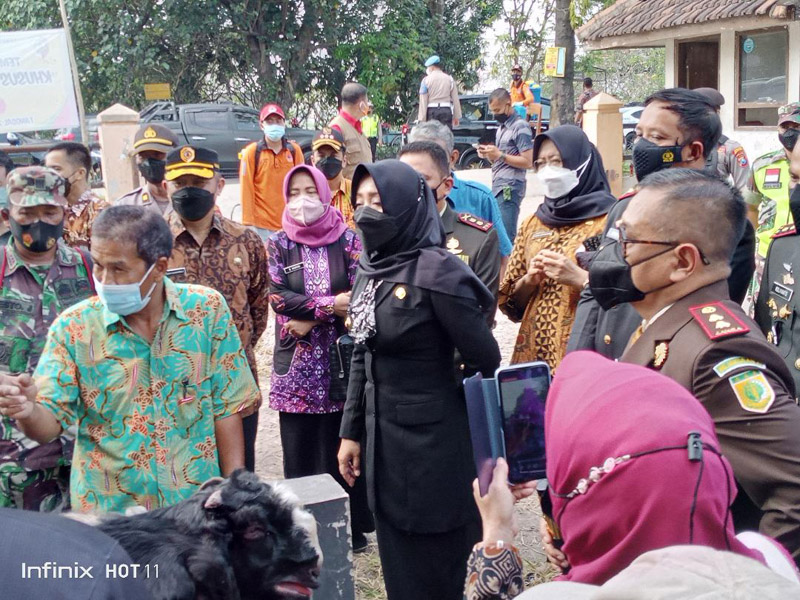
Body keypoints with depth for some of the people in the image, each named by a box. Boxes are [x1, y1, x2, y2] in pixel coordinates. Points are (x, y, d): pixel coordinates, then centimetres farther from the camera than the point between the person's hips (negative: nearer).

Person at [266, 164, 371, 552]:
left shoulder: (349, 240, 3)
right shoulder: (279, 245, 6)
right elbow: (278, 297, -6)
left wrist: (309, 318, -13)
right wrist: (330, 305, -14)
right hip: (296, 364, 1)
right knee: (299, 451, 5)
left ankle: (350, 528, 18)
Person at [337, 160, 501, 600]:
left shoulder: (436, 271, -16)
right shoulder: (369, 270, 6)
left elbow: (486, 360, -13)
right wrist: (351, 431, 12)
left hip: (432, 440, -7)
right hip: (383, 438, 7)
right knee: (397, 561, 17)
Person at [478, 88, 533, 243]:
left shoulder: (520, 127, -8)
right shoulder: (502, 127, 20)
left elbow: (528, 162, -14)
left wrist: (500, 155, -16)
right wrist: (489, 155, 3)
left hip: (510, 188, -9)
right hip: (498, 186, 9)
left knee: (506, 236, -13)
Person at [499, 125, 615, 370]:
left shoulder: (609, 220, -3)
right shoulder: (532, 224, 12)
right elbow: (509, 301, 13)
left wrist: (579, 278, -19)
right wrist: (529, 280, -5)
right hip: (532, 351, 4)